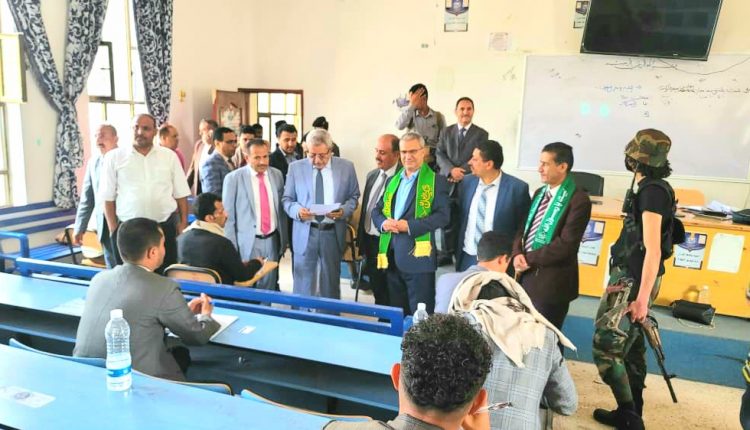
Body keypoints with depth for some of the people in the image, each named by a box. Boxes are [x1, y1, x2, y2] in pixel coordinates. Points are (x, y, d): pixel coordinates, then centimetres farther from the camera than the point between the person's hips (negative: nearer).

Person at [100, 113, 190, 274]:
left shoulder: (169, 156, 7)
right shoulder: (114, 157, 2)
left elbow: (181, 194, 8)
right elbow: (108, 197, 4)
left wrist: (183, 223, 2)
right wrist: (113, 229, -2)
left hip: (165, 228, 1)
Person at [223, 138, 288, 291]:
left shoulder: (276, 175, 5)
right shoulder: (233, 178, -7)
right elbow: (228, 216, -4)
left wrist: (284, 239, 12)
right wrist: (232, 247, -7)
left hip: (272, 241, 4)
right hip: (247, 243, -3)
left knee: (269, 287, 11)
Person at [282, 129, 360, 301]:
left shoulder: (346, 167, 1)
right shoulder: (295, 167, 2)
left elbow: (354, 197, 8)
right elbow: (287, 199, 6)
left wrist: (343, 210, -13)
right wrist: (298, 210, -16)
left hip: (333, 234, 0)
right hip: (305, 234, 0)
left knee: (331, 285, 11)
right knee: (303, 285, 5)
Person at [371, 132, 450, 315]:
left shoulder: (436, 180, -3)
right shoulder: (392, 180, 17)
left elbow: (443, 215, -12)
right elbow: (376, 210, 17)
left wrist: (409, 226, -20)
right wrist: (383, 222, -7)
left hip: (417, 254, -6)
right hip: (391, 255, 6)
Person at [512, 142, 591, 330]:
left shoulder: (578, 200, -14)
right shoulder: (540, 193, 12)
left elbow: (566, 244, -20)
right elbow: (523, 228, 12)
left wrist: (529, 259, -15)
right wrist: (517, 254, -8)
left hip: (552, 281, -7)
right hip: (527, 276, 7)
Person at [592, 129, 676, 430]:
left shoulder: (652, 191, -19)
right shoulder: (654, 188, 10)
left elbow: (653, 251, -22)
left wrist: (642, 298, -22)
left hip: (635, 281, -10)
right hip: (630, 278, 10)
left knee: (606, 346, -5)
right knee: (630, 346, 17)